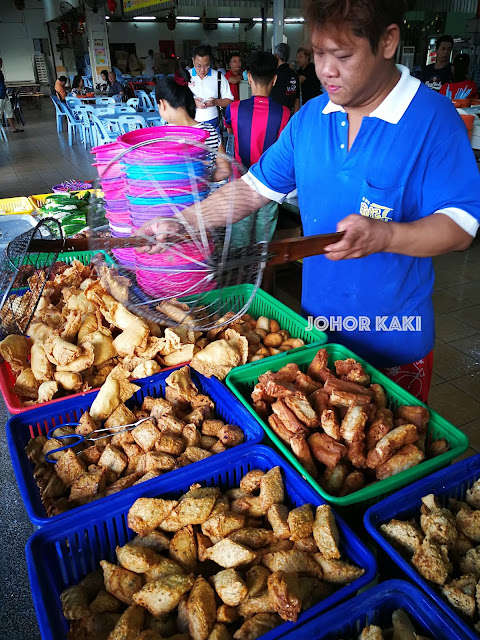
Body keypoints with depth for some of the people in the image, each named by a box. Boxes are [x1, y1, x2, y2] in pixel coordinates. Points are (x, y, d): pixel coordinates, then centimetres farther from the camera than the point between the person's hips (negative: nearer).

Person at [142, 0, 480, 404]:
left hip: (393, 343, -4)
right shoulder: (310, 116, 2)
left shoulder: (433, 118, -14)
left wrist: (385, 235, -35)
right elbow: (254, 188, 6)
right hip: (317, 325, 5)